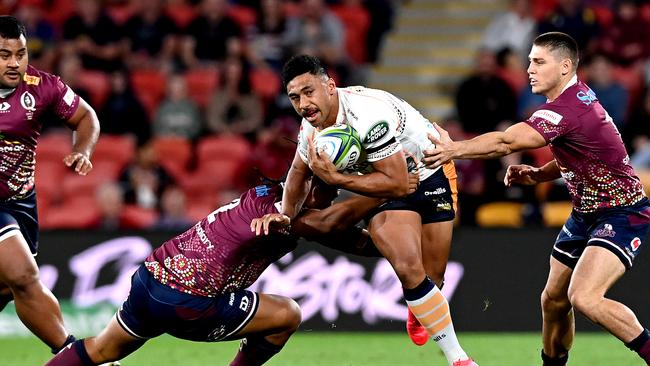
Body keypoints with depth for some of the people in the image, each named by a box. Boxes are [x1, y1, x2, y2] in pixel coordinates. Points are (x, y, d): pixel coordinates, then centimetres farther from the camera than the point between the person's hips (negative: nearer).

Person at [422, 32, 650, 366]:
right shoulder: (578, 95, 6)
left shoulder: (565, 109, -25)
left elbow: (505, 142, -34)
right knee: (553, 298, 12)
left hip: (621, 215, -10)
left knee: (584, 297, -27)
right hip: (587, 213, 10)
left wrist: (454, 149, -33)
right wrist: (539, 174, 5)